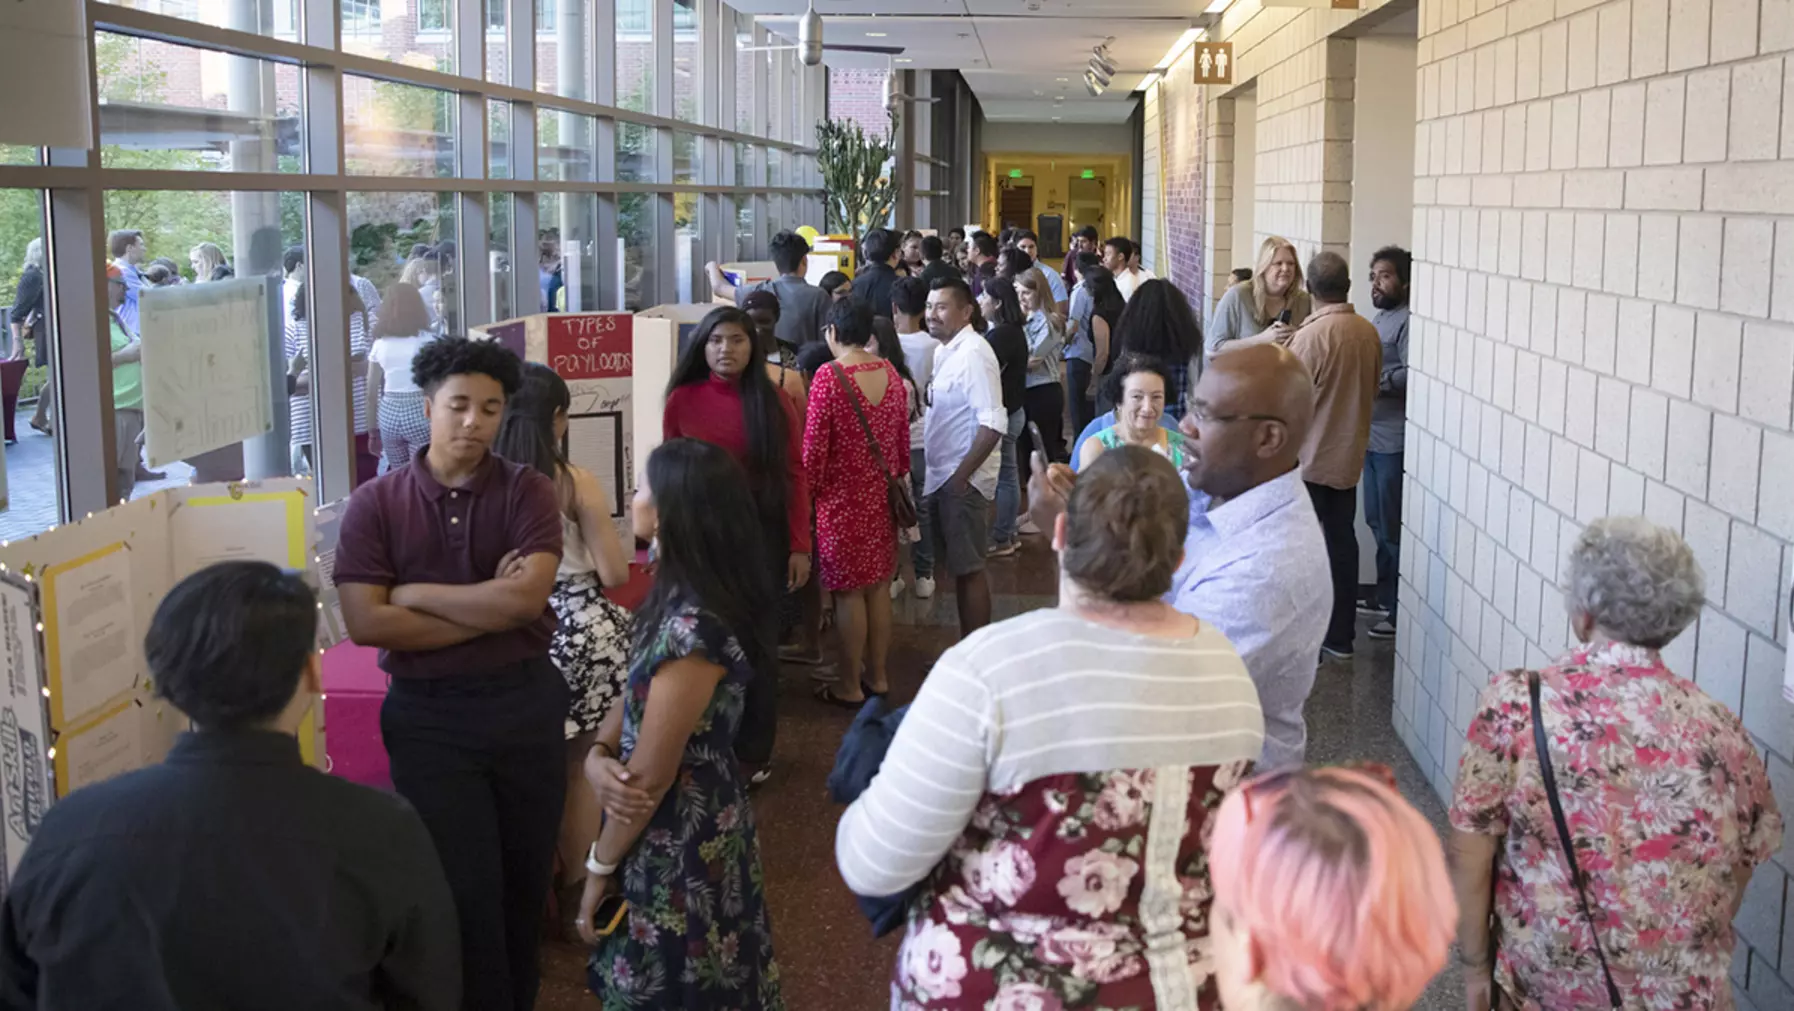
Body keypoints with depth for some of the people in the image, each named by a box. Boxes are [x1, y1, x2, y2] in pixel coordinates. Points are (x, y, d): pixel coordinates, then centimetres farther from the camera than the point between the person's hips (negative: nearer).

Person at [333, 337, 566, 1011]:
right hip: (428, 715, -1)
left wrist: (415, 591, -12)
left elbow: (528, 596, -17)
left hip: (525, 704, 2)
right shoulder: (375, 504, -4)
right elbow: (366, 623, -14)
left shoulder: (527, 490, -3)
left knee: (526, 880, 15)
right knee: (465, 891, 3)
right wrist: (489, 610, -14)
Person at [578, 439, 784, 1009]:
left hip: (679, 840, -9)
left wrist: (598, 867, -11)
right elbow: (637, 698, 7)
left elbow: (651, 776, -23)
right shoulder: (679, 594, 1)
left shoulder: (692, 625, -28)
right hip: (691, 823, 9)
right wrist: (597, 756, -13)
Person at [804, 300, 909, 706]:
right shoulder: (889, 372, 2)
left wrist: (808, 490, -3)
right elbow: (903, 435, 9)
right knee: (879, 587, 14)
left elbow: (815, 445, -15)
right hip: (881, 495, 6)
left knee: (848, 592, 2)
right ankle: (877, 676, 23)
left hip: (841, 499, -6)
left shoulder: (829, 376, -16)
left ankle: (849, 686, 11)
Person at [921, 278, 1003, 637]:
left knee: (968, 569, -1)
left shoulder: (973, 354, -18)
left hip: (963, 481, -9)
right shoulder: (947, 351, 11)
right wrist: (941, 476, 12)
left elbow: (993, 424, -24)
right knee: (961, 566, 15)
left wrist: (961, 476, -22)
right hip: (944, 477, 9)